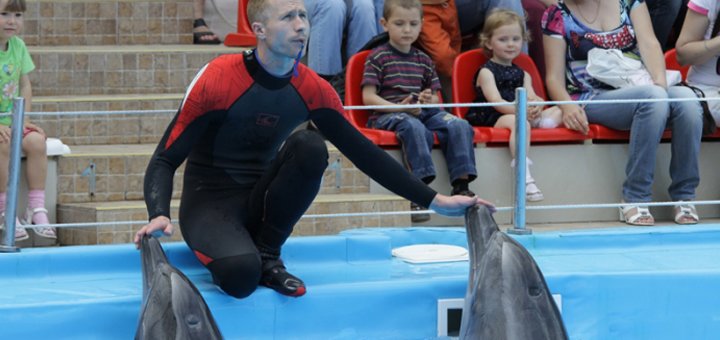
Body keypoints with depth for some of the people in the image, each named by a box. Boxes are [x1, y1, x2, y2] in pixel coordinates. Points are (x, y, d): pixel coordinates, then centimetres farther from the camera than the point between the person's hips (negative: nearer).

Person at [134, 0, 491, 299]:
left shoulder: (312, 90, -4)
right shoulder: (217, 80, -18)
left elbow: (363, 152, 4)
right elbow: (165, 159, -17)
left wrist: (434, 200, 1)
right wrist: (159, 216, -37)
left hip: (261, 202, 5)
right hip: (210, 202, -5)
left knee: (309, 146, -24)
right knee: (240, 273, -38)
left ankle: (267, 255, -9)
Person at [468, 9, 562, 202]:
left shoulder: (522, 74, 23)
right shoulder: (486, 72, 4)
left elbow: (532, 96, 4)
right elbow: (496, 101, -13)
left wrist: (536, 105, -22)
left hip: (520, 115, 7)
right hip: (491, 119, -7)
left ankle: (544, 123, -35)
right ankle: (524, 178, -49)